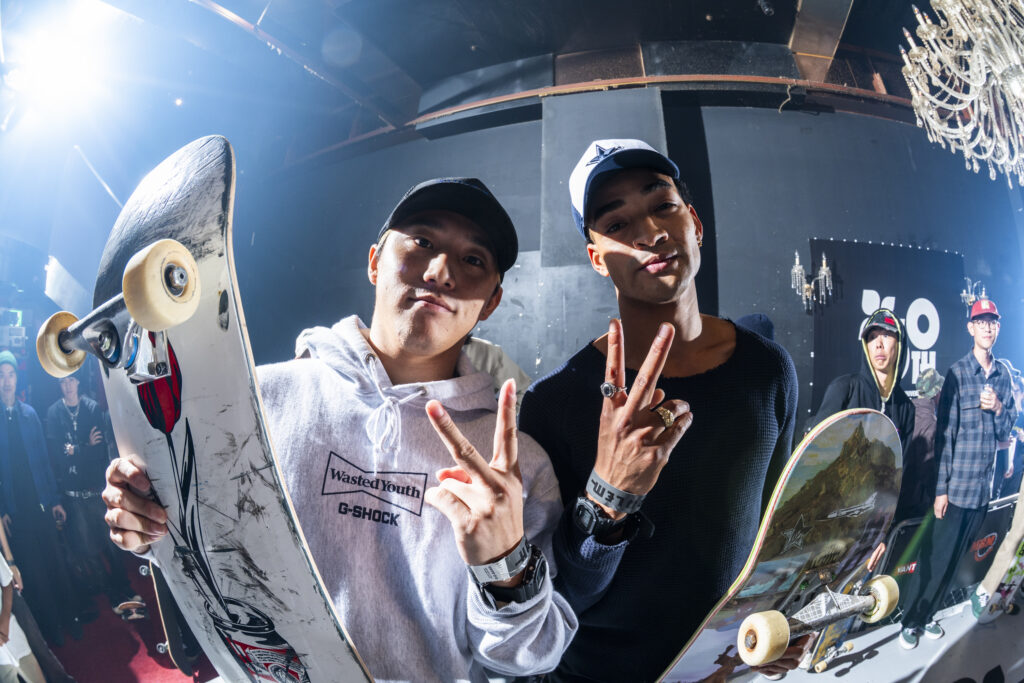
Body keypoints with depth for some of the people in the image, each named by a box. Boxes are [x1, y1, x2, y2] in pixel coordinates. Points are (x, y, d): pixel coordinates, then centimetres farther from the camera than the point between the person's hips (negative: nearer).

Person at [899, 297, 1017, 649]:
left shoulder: (1003, 375, 7)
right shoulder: (958, 372, -9)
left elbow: (1006, 431, 13)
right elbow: (945, 432, -10)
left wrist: (999, 408, -10)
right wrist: (941, 488, -11)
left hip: (984, 487, 5)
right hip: (956, 486, -5)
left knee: (953, 557, 14)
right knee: (934, 556, 1)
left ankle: (928, 615, 28)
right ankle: (910, 621, 15)